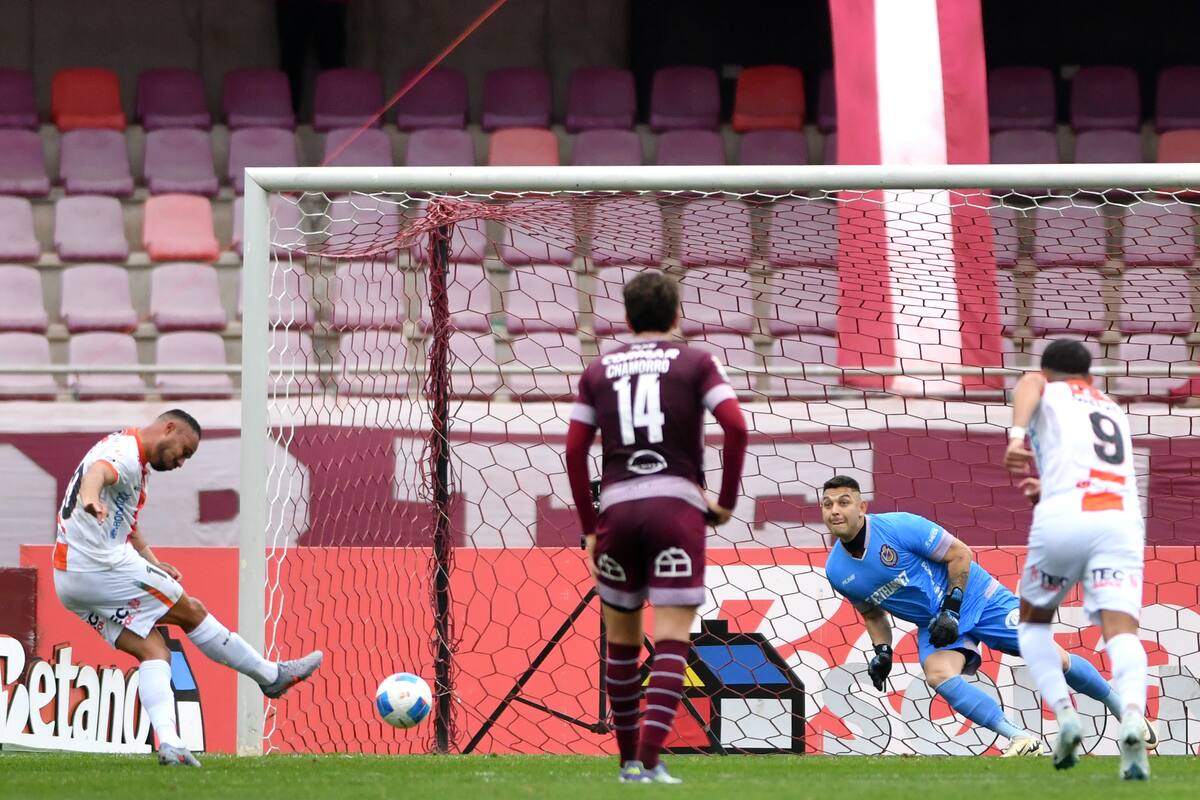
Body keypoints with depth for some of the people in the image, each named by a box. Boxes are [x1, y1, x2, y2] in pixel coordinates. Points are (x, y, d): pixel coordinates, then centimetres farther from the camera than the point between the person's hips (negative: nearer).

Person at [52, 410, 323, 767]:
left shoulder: (132, 458, 22)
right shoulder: (127, 453, -13)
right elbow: (98, 472, -37)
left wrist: (154, 566, 15)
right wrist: (90, 500, -60)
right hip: (102, 564, -10)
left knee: (153, 651, 2)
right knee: (190, 611, 4)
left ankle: (168, 743, -15)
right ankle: (272, 675, 16)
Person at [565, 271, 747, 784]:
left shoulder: (598, 372, 13)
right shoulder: (696, 364, 6)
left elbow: (574, 451, 8)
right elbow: (736, 427, -7)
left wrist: (589, 527, 13)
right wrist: (727, 500, 2)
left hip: (617, 509, 2)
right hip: (678, 506, -2)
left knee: (621, 640, 15)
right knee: (672, 640, -6)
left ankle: (629, 759, 20)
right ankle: (649, 761, -19)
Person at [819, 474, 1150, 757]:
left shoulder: (900, 527, -24)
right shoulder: (836, 572, -6)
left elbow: (959, 554, -14)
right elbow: (872, 613, 14)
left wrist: (952, 608, -19)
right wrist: (881, 651, -1)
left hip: (975, 596, -4)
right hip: (934, 623, 4)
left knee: (1054, 658, -7)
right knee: (937, 673, -29)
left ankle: (1122, 709, 17)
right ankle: (1023, 740, -28)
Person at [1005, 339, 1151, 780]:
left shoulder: (1045, 389, 18)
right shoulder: (1114, 412, 33)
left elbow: (1027, 387, -8)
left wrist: (1017, 435, -24)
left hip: (1063, 517, -3)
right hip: (1122, 520, 3)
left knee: (1034, 620, 20)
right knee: (1120, 628, -12)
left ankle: (1064, 713, 0)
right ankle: (1132, 713, -42)